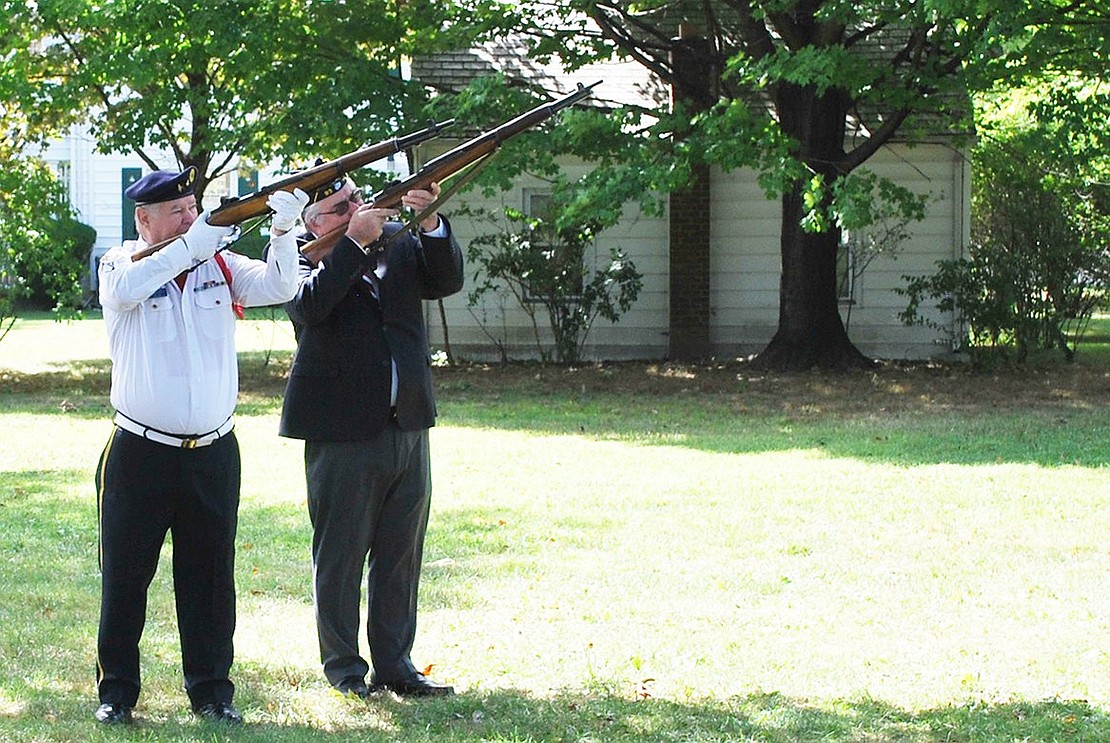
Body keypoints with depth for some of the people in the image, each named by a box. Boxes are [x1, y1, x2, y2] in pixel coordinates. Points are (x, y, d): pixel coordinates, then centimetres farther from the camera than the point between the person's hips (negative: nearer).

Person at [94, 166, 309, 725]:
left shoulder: (219, 265, 6)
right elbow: (126, 288, -25)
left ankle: (211, 690, 17)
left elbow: (278, 287, -8)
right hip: (140, 453, -3)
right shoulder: (120, 264, -2)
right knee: (125, 574, 4)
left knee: (210, 577, 8)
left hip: (213, 453, 3)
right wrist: (191, 246, -26)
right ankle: (117, 690, 15)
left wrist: (283, 230, -25)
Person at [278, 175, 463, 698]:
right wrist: (354, 242, -27)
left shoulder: (397, 242, 9)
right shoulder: (301, 258, -5)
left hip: (407, 424, 5)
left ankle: (394, 664, 19)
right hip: (342, 433, -5)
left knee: (401, 553, 10)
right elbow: (309, 306, -24)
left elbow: (447, 280, -1)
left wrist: (430, 223, -17)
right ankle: (344, 669, 13)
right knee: (340, 554, 3)